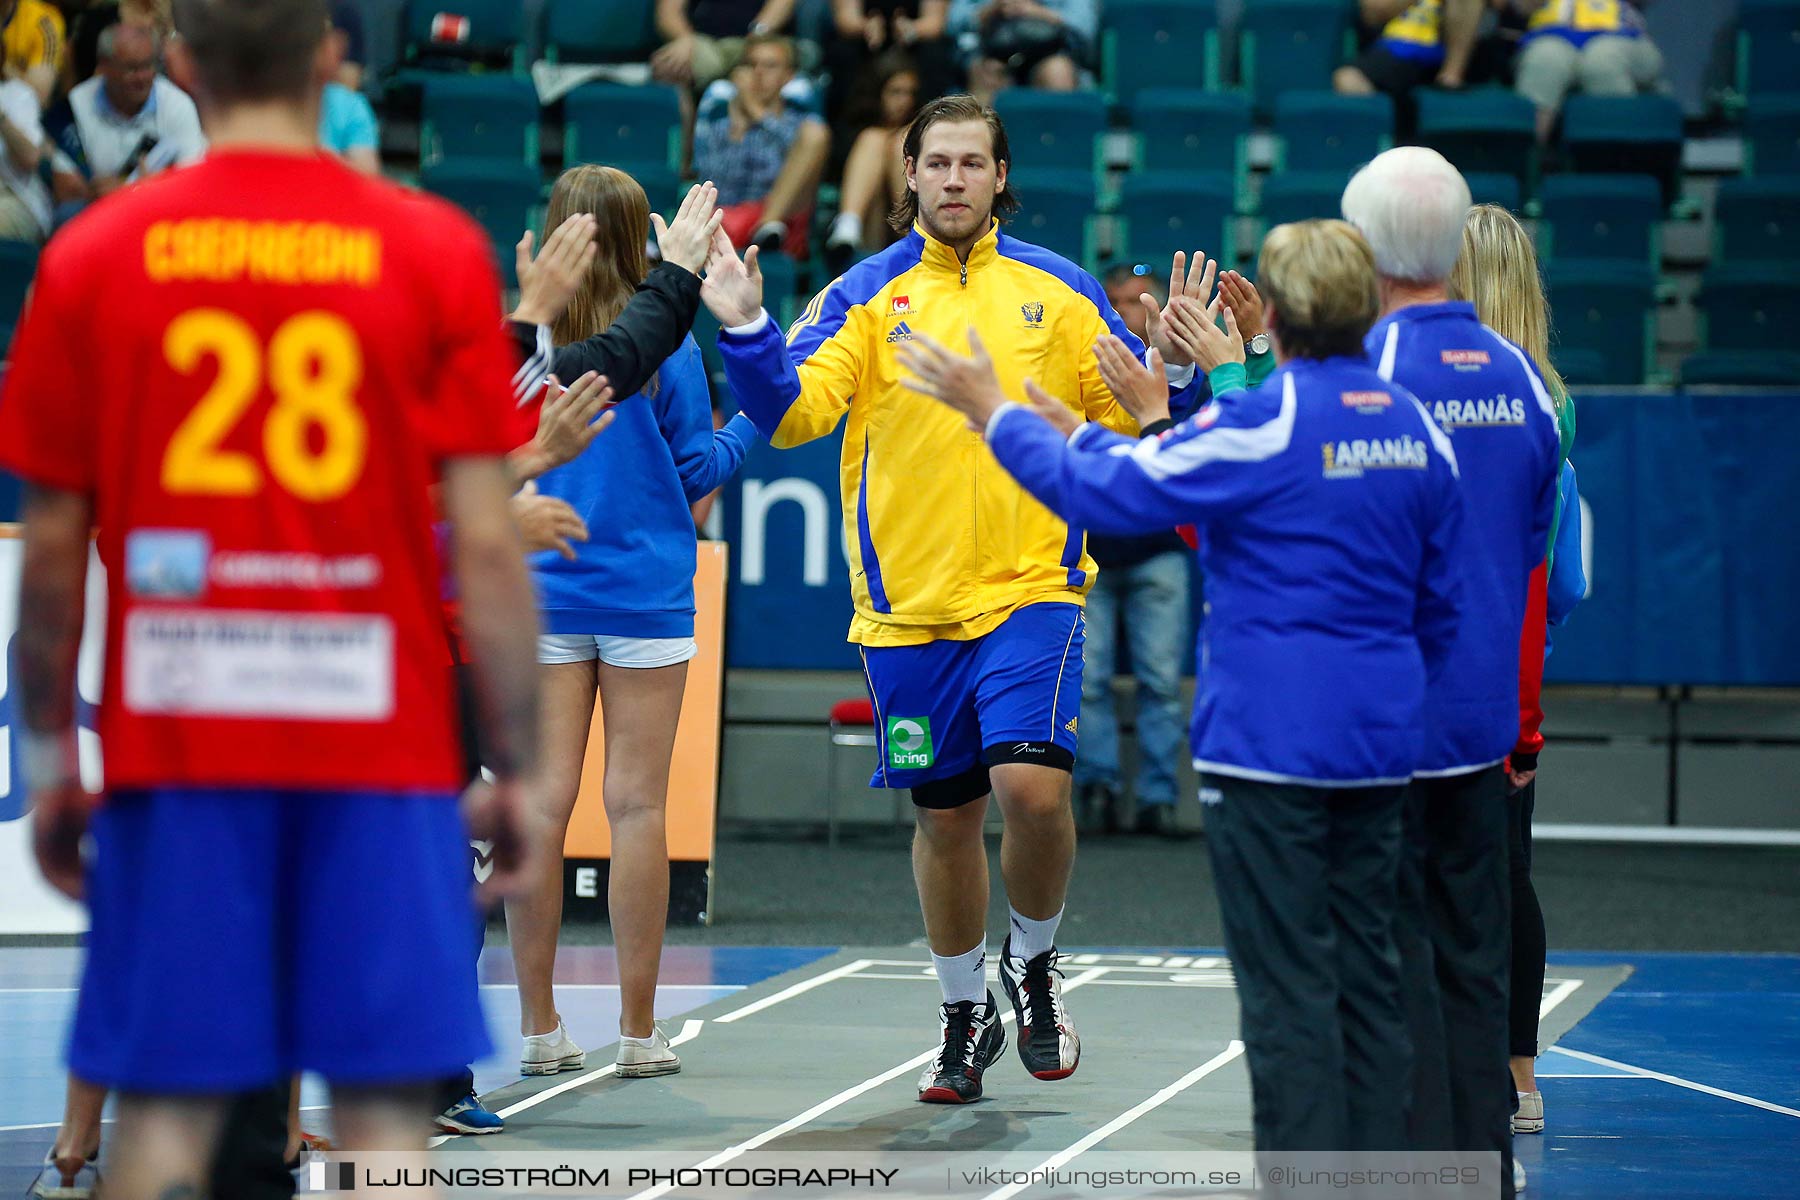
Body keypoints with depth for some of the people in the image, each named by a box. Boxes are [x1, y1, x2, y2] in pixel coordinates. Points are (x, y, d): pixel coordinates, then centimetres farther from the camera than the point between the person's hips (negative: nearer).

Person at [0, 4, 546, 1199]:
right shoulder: (437, 251, -1)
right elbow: (486, 539, -3)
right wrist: (519, 770, 3)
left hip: (172, 746, 1)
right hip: (380, 742, -1)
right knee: (385, 1104, 2)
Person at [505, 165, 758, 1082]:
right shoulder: (663, 343, -6)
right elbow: (696, 472, -1)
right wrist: (751, 424, 15)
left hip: (542, 594, 2)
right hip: (643, 593, -2)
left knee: (543, 802, 3)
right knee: (636, 806, 1)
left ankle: (539, 1029, 5)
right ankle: (639, 1032, 4)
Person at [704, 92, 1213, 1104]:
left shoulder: (1059, 290, 4)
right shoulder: (867, 296, 2)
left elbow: (1130, 421, 9)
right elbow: (793, 414, -8)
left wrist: (1174, 368, -11)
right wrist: (746, 334, -24)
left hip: (1032, 592, -1)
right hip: (909, 604, 1)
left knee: (1034, 788, -18)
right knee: (946, 818, 10)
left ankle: (1033, 963, 10)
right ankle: (966, 1014, 29)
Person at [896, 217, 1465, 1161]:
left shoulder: (1264, 421, -13)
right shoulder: (1416, 427, 7)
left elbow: (1105, 491, -8)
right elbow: (1441, 604, 13)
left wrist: (997, 413, 5)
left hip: (1268, 742, -6)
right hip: (1378, 744, 7)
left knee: (1288, 985, -4)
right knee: (1365, 972, 12)